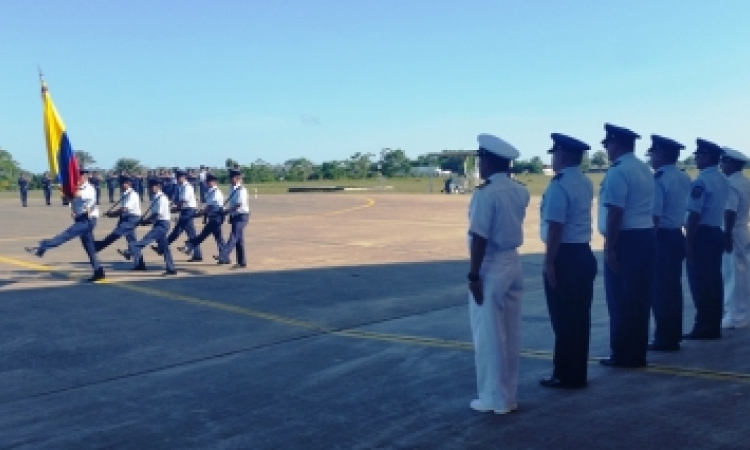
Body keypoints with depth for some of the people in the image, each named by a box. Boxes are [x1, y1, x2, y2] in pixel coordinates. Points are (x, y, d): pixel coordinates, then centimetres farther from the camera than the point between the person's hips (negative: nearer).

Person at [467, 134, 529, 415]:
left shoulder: (485, 193, -17)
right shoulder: (520, 192, 6)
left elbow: (479, 237, -20)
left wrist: (474, 275, -14)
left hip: (490, 268, -8)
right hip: (513, 264, 8)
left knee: (488, 336, 3)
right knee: (510, 334, 14)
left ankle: (493, 398, 12)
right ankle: (508, 394, 25)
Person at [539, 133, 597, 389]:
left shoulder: (559, 185, -16)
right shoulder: (585, 183, 11)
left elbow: (555, 226, -22)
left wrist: (549, 262, -19)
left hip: (565, 257, -9)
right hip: (583, 254, 9)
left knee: (564, 319, 0)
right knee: (579, 317, 14)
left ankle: (567, 375, 8)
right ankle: (577, 373, 23)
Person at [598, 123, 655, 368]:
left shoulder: (618, 171, -12)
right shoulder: (645, 169, 16)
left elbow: (615, 212, -19)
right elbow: (640, 207, 15)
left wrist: (610, 247, -18)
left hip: (626, 240, -9)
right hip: (646, 237, 9)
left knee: (621, 300, 0)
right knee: (640, 298, 12)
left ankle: (623, 355, 6)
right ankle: (637, 353, 20)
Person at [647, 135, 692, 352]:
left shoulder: (658, 179, -15)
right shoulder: (684, 178, 11)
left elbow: (654, 215, -20)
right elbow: (687, 209, 14)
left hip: (661, 238, -8)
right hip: (677, 236, 8)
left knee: (660, 289, -2)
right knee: (673, 288, 13)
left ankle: (664, 339, 2)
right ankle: (674, 336, 21)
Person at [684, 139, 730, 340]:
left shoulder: (701, 181, -15)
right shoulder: (723, 180, 13)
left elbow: (695, 214, -19)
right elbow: (721, 210, 16)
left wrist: (688, 241, -16)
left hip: (701, 235, -9)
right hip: (716, 234, 9)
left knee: (700, 282, -3)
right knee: (714, 281, 11)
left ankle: (703, 327, 1)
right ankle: (714, 327, 17)